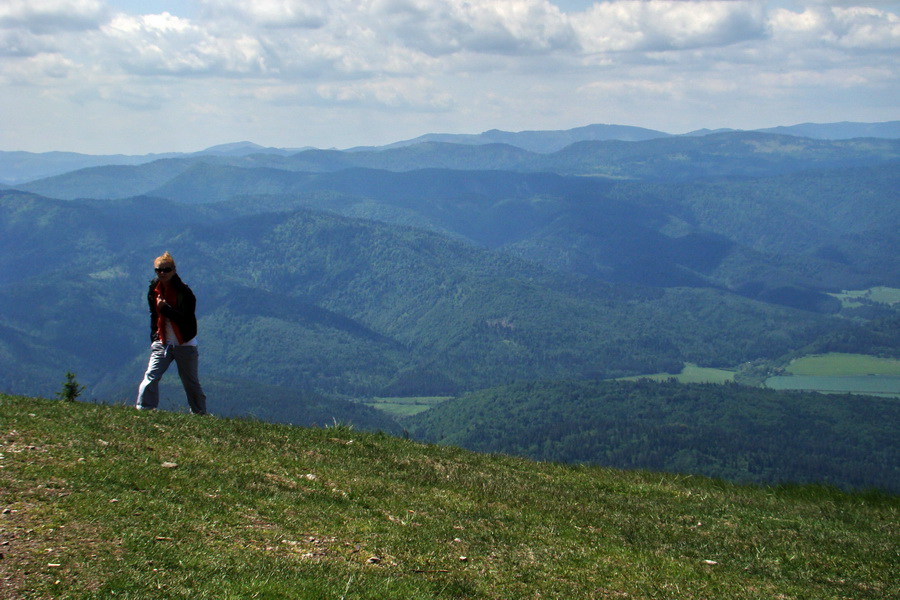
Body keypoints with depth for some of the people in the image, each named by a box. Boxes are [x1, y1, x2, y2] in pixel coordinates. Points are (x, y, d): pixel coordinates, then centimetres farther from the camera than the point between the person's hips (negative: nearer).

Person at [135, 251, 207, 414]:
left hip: (185, 344, -4)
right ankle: (143, 410, -11)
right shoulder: (153, 290, 6)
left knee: (191, 383, 6)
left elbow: (187, 319, -21)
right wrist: (154, 336, 9)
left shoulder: (184, 292, -13)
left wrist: (165, 308, -24)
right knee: (151, 377, -12)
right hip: (162, 343, 4)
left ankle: (200, 414, 19)